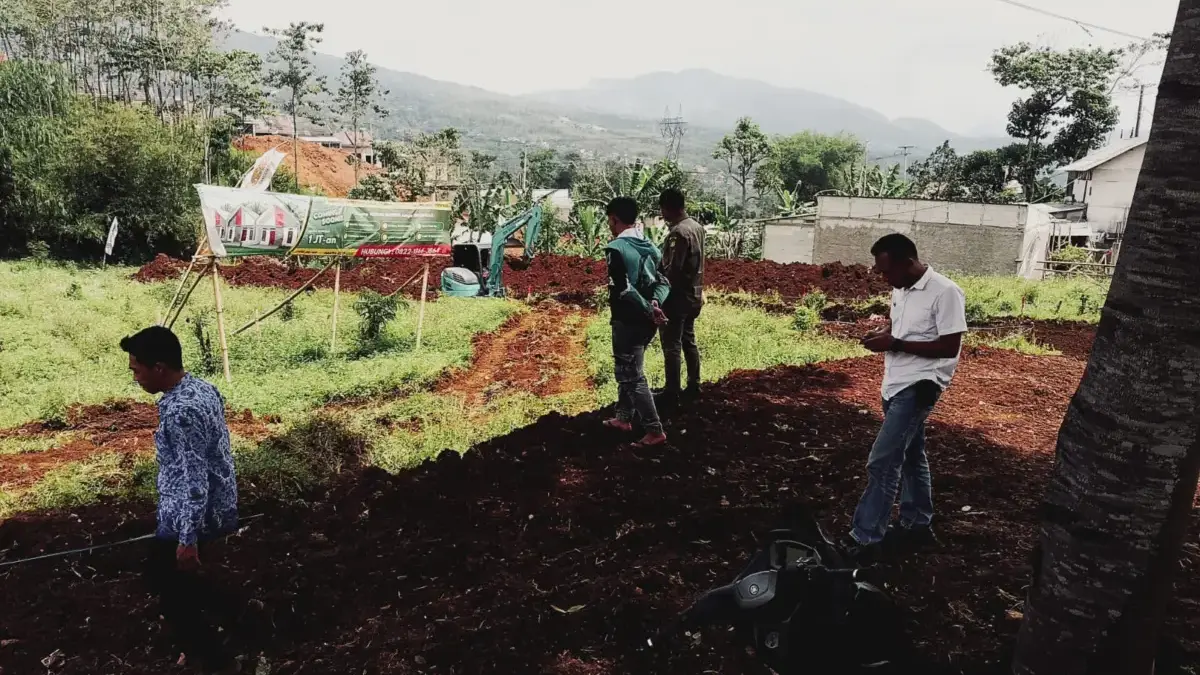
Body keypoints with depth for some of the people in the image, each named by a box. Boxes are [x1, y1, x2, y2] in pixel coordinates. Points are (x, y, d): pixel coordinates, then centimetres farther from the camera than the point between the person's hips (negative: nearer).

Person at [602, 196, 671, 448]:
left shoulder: (616, 249, -16)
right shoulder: (650, 247, 10)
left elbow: (622, 290, -23)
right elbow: (663, 282, 7)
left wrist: (649, 311, -15)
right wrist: (655, 303, -10)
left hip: (629, 321, -8)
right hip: (647, 321, 8)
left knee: (632, 376, 0)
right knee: (626, 370, 22)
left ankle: (654, 431, 3)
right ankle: (624, 418, 33)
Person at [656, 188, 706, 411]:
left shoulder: (678, 232, -21)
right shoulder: (697, 227, 8)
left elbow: (672, 270, -23)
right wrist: (698, 290, 17)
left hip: (677, 296, -9)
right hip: (693, 294, 9)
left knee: (672, 346, -2)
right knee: (689, 341, 16)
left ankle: (672, 394, 3)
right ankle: (693, 387, 24)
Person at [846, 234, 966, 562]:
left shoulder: (945, 292, -18)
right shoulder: (901, 290, 7)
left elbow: (950, 347, -20)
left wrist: (895, 344, -22)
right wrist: (883, 334, 0)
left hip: (919, 385, -9)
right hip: (896, 383, 9)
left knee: (882, 461, -11)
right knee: (909, 456, 19)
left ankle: (865, 538, -3)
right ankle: (917, 525, 34)